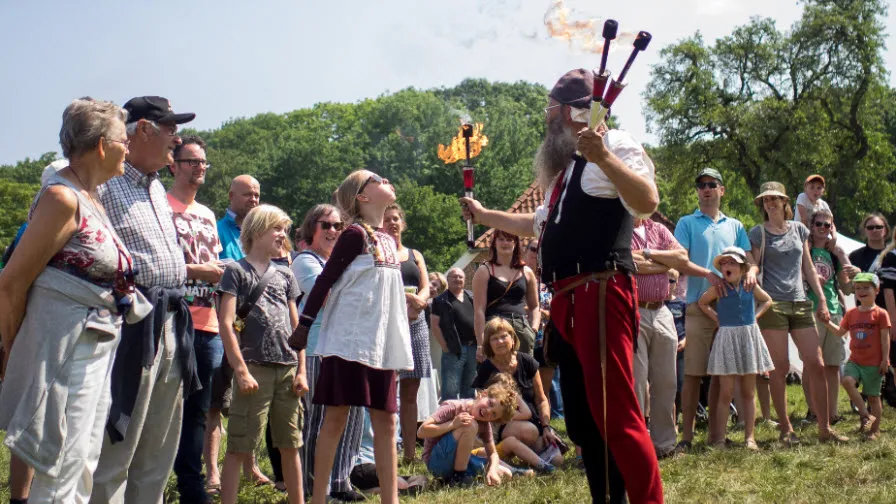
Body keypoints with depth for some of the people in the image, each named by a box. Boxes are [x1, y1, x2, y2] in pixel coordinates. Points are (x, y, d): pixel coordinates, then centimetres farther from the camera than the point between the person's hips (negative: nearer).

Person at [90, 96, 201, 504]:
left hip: (170, 327, 9)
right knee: (114, 452, -5)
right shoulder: (104, 183, -9)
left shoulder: (157, 189, 20)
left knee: (158, 455, 14)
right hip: (132, 326, -9)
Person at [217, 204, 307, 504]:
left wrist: (301, 371, 8)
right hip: (255, 368, -5)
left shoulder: (285, 275, 17)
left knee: (290, 446, 10)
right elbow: (226, 323, -7)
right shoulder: (237, 271, 1)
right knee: (239, 447, -5)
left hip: (287, 369, 5)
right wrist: (241, 370, -14)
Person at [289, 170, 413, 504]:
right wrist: (303, 327, -13)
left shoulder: (388, 240, 15)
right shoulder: (356, 235, -7)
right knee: (336, 418, -2)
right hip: (349, 339, -7)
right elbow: (324, 282, -9)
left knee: (385, 422, 5)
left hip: (382, 343, 7)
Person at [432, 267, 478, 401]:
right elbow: (435, 326, -4)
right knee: (450, 391, -6)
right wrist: (445, 347, -11)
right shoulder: (441, 300, 1)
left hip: (473, 348, 5)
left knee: (469, 390, 13)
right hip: (454, 350, -5)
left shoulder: (472, 297, 15)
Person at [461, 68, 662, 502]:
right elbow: (540, 225, 42)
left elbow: (647, 201, -20)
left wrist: (604, 158, -32)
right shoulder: (567, 165, 26)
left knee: (615, 415, -16)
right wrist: (484, 215, 46)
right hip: (566, 300, 10)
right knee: (581, 418, 12)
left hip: (599, 294, -10)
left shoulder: (613, 144, -1)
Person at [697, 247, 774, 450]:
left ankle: (749, 437, 11)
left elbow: (767, 300, 19)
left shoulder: (750, 286, 3)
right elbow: (702, 303, 12)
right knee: (726, 393, -3)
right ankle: (720, 438, 0)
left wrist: (755, 316, 4)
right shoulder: (719, 288, -3)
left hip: (749, 338, 2)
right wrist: (717, 318, 1)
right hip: (727, 339, -2)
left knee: (747, 392, 7)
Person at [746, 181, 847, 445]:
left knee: (816, 365, -1)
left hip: (800, 303, 4)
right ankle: (785, 429, 6)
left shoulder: (799, 229, 14)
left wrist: (822, 299, 11)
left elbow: (808, 268, 17)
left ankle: (825, 428, 6)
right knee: (780, 368, -3)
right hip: (772, 305, -4)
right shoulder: (758, 233, 2)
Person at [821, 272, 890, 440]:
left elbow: (885, 338, -7)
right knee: (847, 380, -23)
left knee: (873, 396, 4)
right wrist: (827, 322, 1)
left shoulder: (880, 314, -6)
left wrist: (884, 360, -10)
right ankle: (865, 415, -12)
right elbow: (840, 332, 16)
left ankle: (875, 429, 17)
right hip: (855, 361, 4)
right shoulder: (851, 313, 8)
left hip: (874, 364, -4)